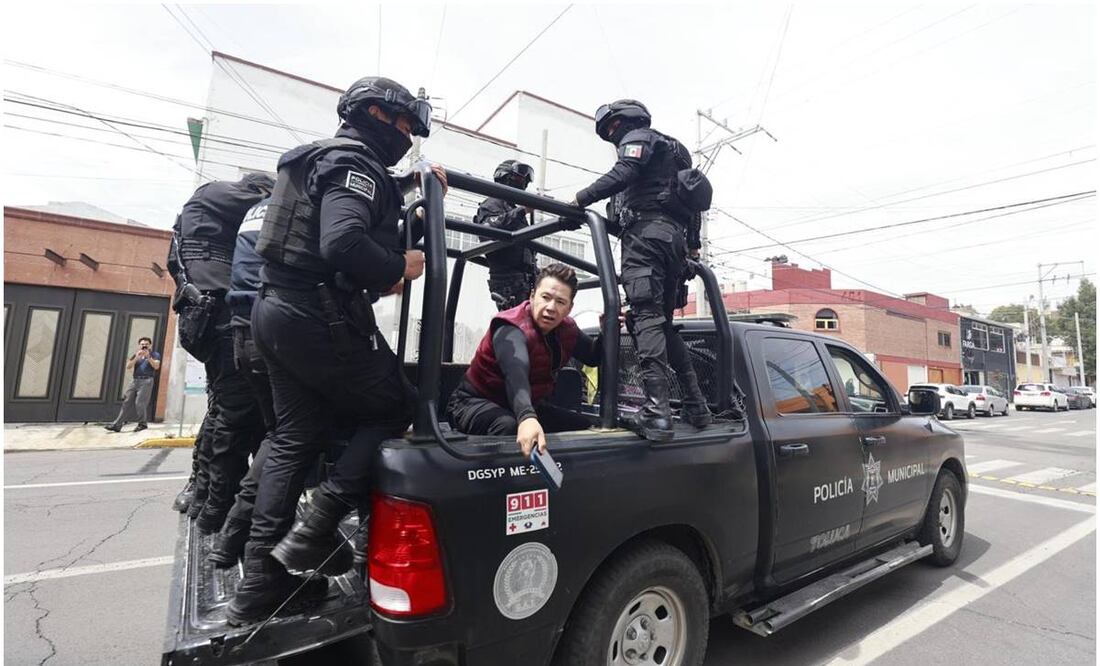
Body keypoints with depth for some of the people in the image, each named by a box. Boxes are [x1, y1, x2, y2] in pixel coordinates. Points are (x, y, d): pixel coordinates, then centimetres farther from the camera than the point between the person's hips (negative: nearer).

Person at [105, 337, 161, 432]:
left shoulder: (155, 354, 6)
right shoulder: (135, 355, 17)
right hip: (135, 381, 5)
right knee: (127, 402, 3)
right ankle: (117, 425, 4)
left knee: (139, 403, -10)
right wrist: (136, 357, -8)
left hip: (146, 381, -5)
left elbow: (156, 366, -9)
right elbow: (128, 366, 6)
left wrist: (148, 357, -17)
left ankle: (143, 423, 4)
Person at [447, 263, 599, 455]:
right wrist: (526, 418, -67)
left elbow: (593, 357, 9)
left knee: (585, 427, 2)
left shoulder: (566, 329, -3)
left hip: (529, 406, 8)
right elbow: (516, 376, -48)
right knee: (509, 427, -40)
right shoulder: (511, 329, -28)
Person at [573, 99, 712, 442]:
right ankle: (696, 405, 8)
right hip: (676, 239, 9)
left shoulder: (638, 137, 9)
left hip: (647, 232, -9)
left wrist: (578, 199, -16)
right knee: (663, 322, 11)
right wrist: (693, 244, 37)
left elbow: (622, 175, -13)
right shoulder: (670, 149, 36)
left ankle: (657, 411, -28)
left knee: (646, 317, -19)